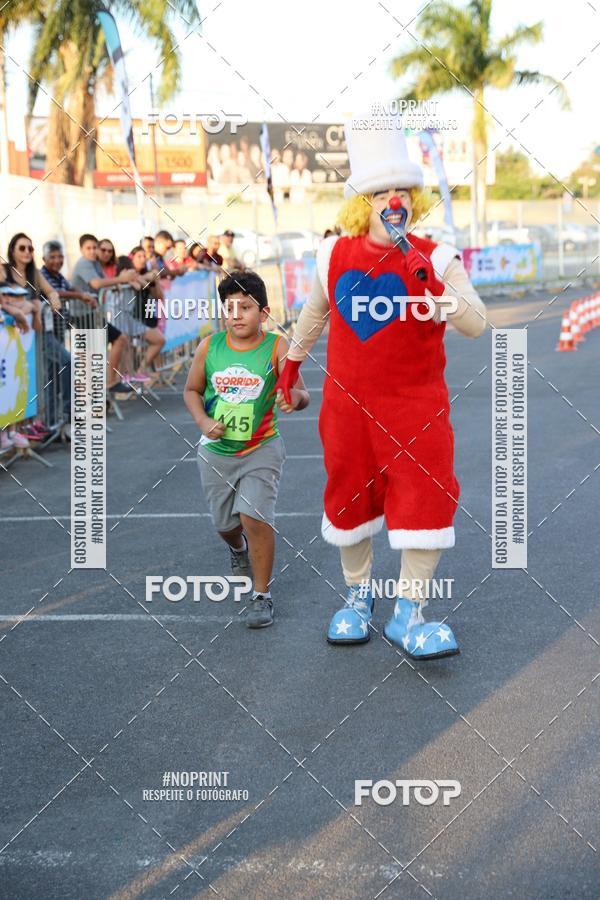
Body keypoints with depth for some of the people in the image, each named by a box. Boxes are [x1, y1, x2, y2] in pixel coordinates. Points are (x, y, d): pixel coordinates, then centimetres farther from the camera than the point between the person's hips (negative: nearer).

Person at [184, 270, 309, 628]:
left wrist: (295, 397, -45)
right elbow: (192, 390, 7)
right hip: (216, 451, 3)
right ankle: (238, 549, 55)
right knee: (226, 523, 17)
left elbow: (301, 392, -21)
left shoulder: (276, 347, -14)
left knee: (255, 517, -18)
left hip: (261, 450, -3)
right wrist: (203, 421, -11)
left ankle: (262, 595, -1)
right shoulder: (209, 346, -6)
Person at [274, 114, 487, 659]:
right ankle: (358, 595, 34)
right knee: (350, 498, 13)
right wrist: (293, 360, 29)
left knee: (425, 502, -8)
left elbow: (476, 325, -18)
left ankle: (409, 615, 3)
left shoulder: (435, 260, -9)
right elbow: (315, 311, 18)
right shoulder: (335, 256, -1)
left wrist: (433, 286, -31)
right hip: (348, 404, 3)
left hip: (417, 407, -2)